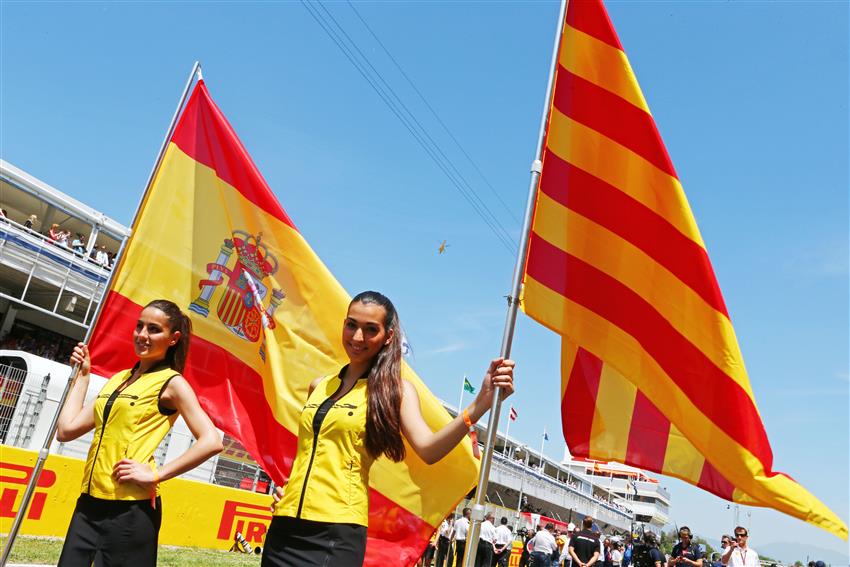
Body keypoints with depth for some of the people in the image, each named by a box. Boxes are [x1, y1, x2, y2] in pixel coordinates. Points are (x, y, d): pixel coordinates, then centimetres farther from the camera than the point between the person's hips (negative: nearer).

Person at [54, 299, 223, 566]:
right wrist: (83, 375, 12)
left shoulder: (172, 383, -7)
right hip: (89, 503, 7)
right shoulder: (119, 378, 14)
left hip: (130, 510, -6)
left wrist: (155, 475, -17)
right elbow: (66, 431, 10)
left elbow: (211, 442, -17)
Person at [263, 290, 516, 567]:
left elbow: (428, 449, -20)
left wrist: (481, 403, -32)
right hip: (285, 524, 5)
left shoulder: (396, 390, -4)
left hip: (336, 533, -5)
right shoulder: (318, 386, 10)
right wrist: (286, 485, 9)